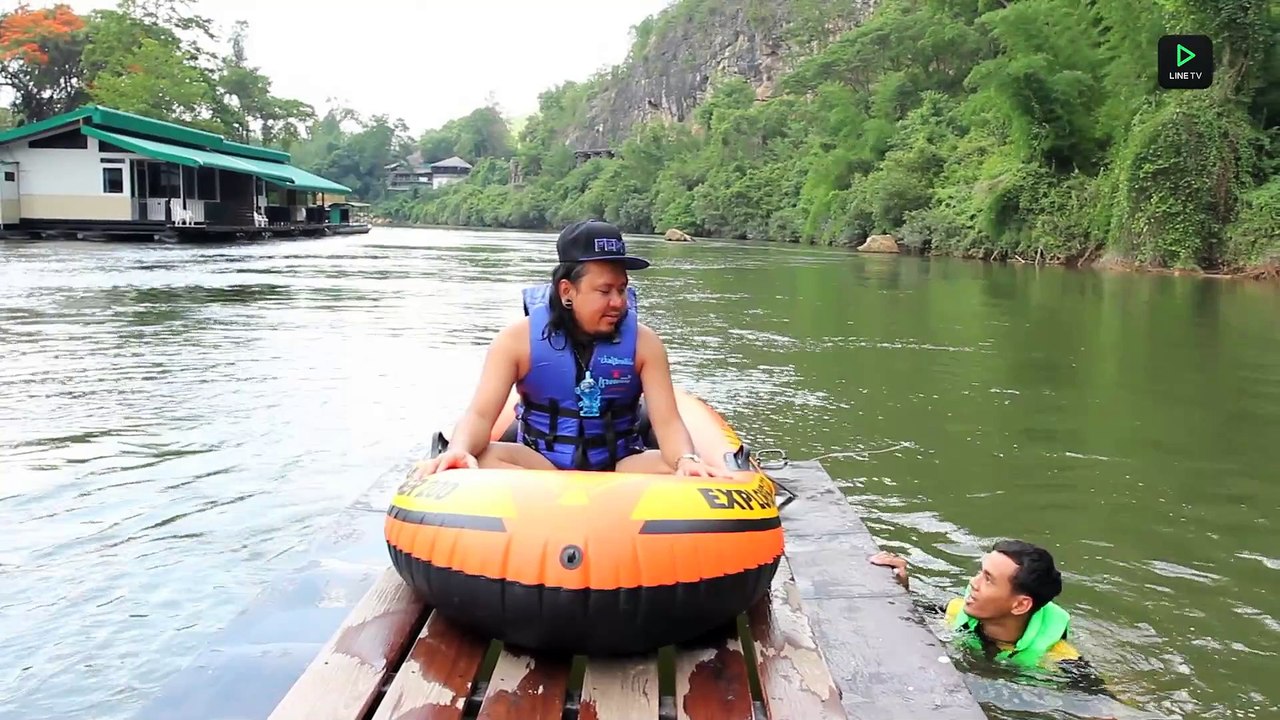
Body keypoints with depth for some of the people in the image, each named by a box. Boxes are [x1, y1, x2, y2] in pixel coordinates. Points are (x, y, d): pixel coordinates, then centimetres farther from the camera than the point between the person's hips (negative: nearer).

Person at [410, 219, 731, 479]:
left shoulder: (643, 342, -4)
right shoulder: (519, 338, -6)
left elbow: (666, 421, -12)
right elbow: (481, 415, -12)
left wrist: (687, 460, -35)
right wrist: (458, 450, -36)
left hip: (620, 467, 1)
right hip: (538, 466, 0)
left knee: (674, 468, -28)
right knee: (481, 459, -30)